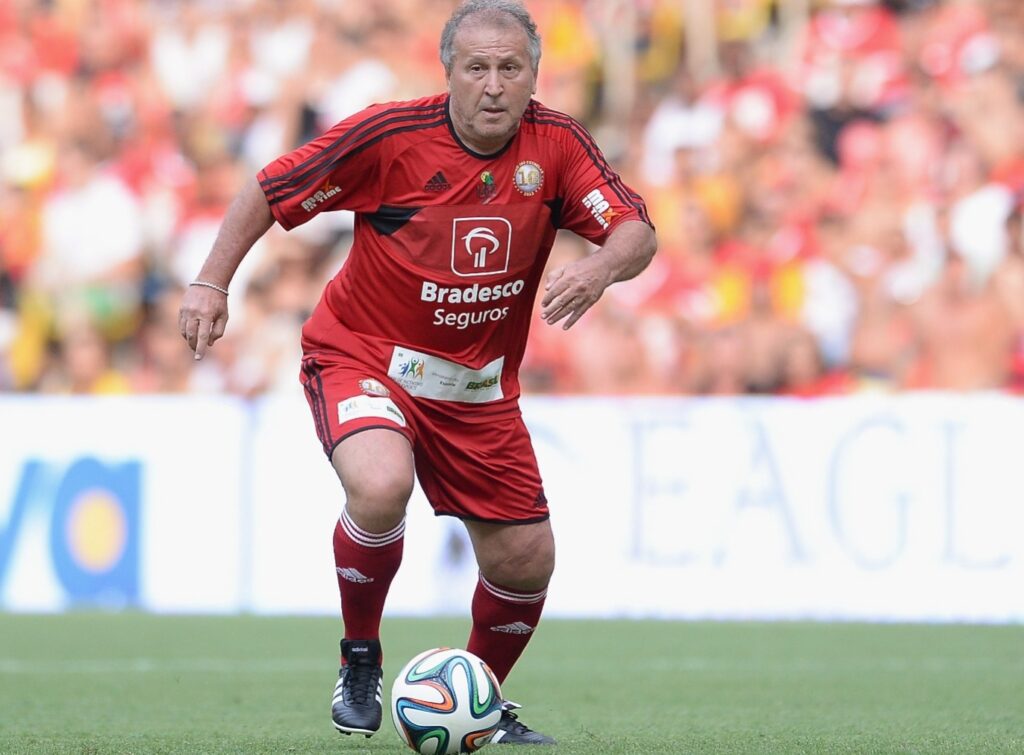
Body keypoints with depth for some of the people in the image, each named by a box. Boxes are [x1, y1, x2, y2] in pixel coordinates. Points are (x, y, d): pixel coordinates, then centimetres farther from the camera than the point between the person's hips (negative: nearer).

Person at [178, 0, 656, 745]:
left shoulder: (556, 145, -10)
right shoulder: (390, 136, -19)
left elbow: (637, 233, -15)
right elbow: (269, 191, -9)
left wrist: (600, 269, -36)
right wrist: (211, 284, -15)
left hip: (478, 385, 4)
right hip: (365, 356, -4)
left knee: (525, 561, 5)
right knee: (381, 487, -34)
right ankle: (360, 660, -8)